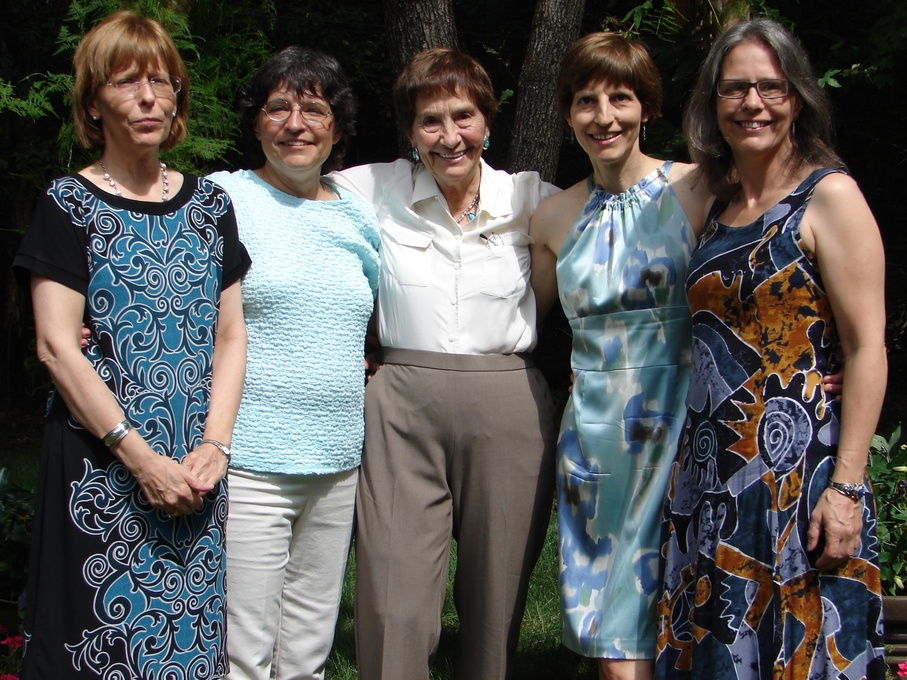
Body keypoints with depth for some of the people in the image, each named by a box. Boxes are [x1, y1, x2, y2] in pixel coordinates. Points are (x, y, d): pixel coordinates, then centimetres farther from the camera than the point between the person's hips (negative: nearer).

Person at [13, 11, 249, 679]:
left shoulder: (209, 204, 12)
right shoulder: (69, 204, 0)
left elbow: (229, 335, 10)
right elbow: (57, 346, -8)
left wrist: (215, 445, -4)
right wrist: (140, 457, -14)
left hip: (195, 471, 4)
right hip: (101, 466, -3)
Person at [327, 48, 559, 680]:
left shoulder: (530, 199, 3)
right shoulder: (376, 189, 3)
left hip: (509, 408, 1)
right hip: (403, 411, -1)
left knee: (496, 603, 9)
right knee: (395, 609, -6)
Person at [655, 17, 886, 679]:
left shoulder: (829, 196, -6)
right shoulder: (718, 209, 14)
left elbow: (867, 348, -12)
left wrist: (846, 485, -18)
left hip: (797, 464, -7)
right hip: (712, 470, 7)